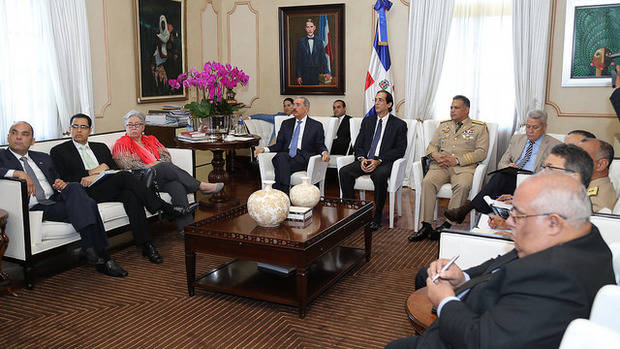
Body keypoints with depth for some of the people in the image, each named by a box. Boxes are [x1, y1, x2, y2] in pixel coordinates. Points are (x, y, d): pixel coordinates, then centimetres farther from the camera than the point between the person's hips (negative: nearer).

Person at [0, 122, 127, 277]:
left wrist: (62, 184, 1)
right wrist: (17, 173, -24)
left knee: (74, 187, -30)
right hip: (33, 209, -5)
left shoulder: (44, 158, 28)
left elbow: (57, 181, 26)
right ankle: (102, 258, -31)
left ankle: (91, 248, -30)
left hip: (54, 200, 5)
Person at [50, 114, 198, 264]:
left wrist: (96, 176, -7)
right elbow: (64, 180, 1)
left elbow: (115, 169, 12)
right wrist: (91, 172, -6)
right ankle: (167, 209, -30)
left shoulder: (101, 147, 26)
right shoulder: (58, 151, 14)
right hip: (88, 192, -4)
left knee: (130, 195, -32)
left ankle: (146, 244, -35)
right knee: (125, 176, -30)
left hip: (109, 187, 4)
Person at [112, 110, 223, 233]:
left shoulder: (151, 139, 25)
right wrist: (149, 166, -12)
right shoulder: (121, 144, 11)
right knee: (165, 166, -32)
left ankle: (186, 226, -44)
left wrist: (158, 163, -7)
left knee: (176, 184, -32)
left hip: (163, 177, 4)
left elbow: (166, 156, 13)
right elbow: (127, 166, -4)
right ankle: (201, 186, -24)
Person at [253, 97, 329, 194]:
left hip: (303, 158, -3)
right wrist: (264, 149, 1)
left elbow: (320, 145, 9)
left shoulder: (316, 126, 12)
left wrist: (324, 152, -16)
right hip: (285, 155, 3)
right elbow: (279, 145, 18)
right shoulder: (286, 124, 22)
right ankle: (284, 192, -39)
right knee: (280, 156, -34)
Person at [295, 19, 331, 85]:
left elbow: (323, 58, 6)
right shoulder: (301, 41, 3)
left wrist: (326, 72, -4)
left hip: (317, 73, 1)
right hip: (305, 74, -1)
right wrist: (298, 76, -4)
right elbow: (298, 60, 2)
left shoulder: (319, 41, 7)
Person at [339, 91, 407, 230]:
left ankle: (377, 216, -24)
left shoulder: (399, 125, 5)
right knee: (344, 171, -23)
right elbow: (358, 145, 15)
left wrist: (378, 161, -16)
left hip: (384, 162, -4)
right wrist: (362, 158, -9)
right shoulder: (367, 121, 18)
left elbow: (400, 150, -4)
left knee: (379, 175, -38)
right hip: (365, 160, 4)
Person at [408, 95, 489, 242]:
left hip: (464, 167, -3)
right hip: (441, 165, 3)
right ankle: (426, 226, -27)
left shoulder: (479, 127, 11)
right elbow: (432, 146, 21)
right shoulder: (444, 125, 24)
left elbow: (481, 152, 0)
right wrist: (435, 155, -4)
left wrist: (458, 160, -11)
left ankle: (447, 225, -28)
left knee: (462, 185, -35)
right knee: (428, 181, -28)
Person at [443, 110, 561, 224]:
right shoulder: (517, 139, 22)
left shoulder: (555, 145, 8)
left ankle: (466, 208, -37)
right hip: (511, 179, 4)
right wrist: (507, 166, -8)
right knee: (501, 175, -32)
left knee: (501, 176, -32)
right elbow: (502, 163, 17)